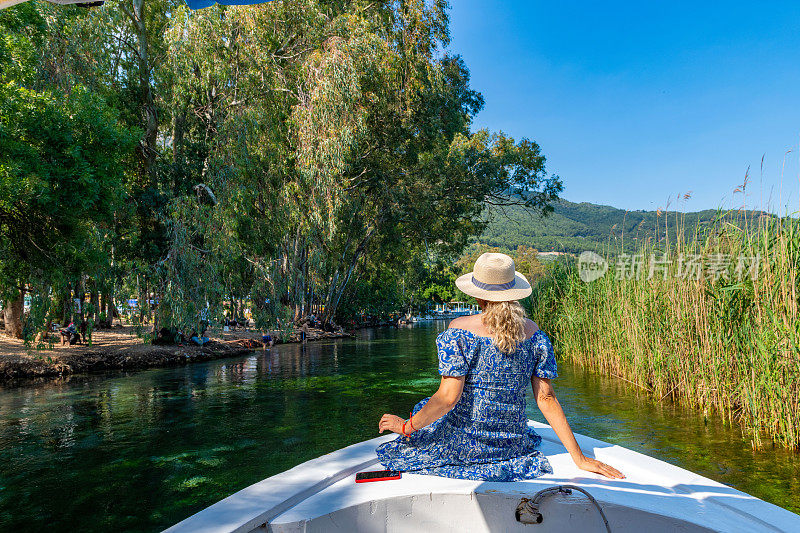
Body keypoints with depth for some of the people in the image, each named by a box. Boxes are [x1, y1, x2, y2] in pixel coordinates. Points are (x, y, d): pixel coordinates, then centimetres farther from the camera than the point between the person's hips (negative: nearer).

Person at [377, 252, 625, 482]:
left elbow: (449, 397, -21)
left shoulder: (459, 330, -17)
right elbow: (546, 398, -6)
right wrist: (579, 458, 2)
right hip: (513, 444, 5)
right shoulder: (533, 332, -5)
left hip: (463, 444, -5)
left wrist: (406, 427, -6)